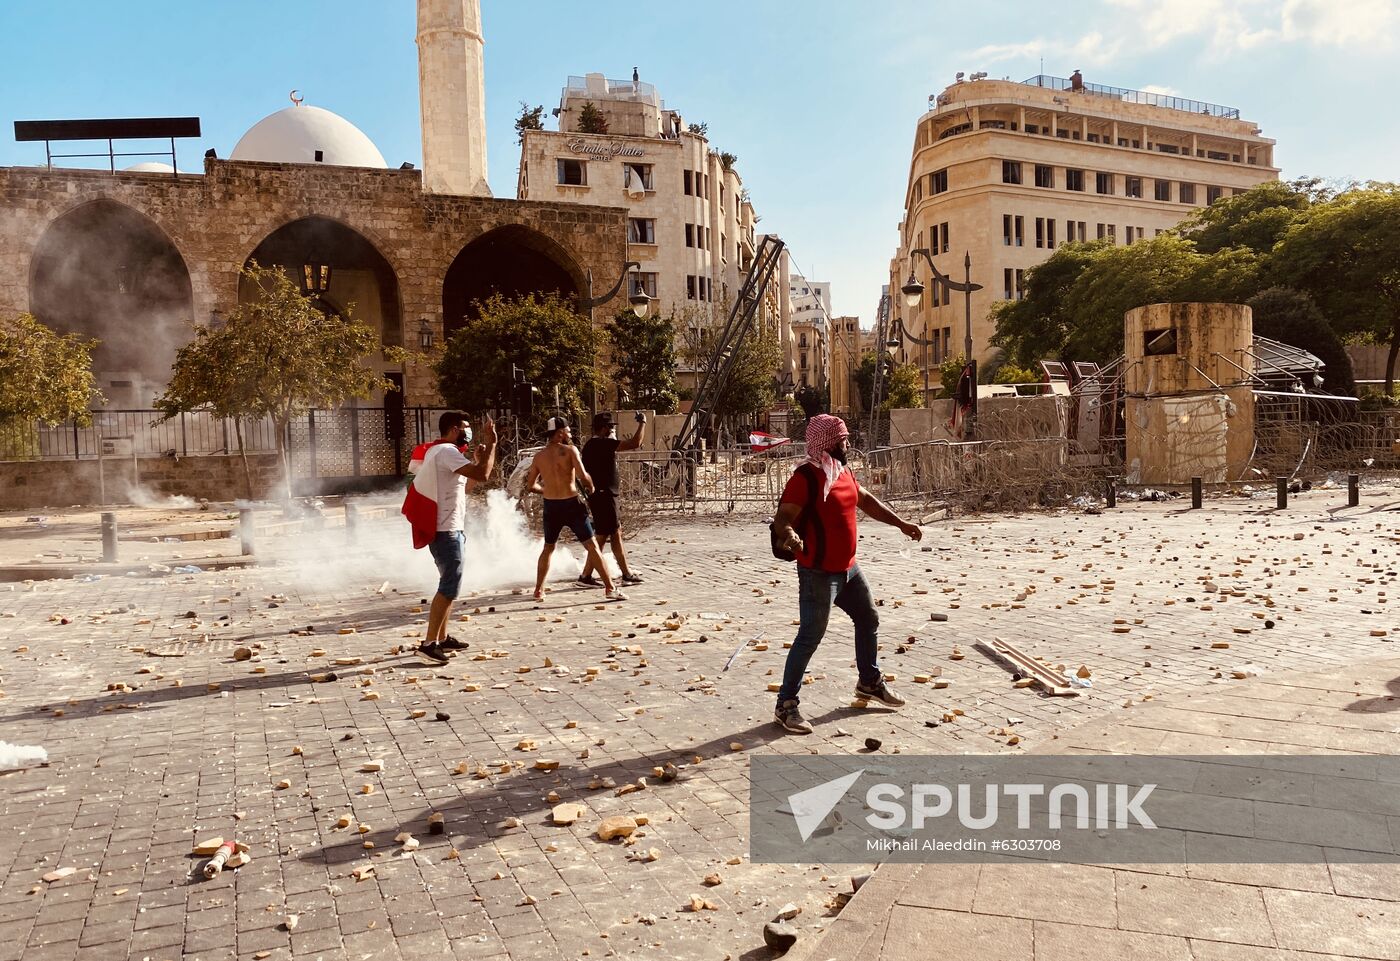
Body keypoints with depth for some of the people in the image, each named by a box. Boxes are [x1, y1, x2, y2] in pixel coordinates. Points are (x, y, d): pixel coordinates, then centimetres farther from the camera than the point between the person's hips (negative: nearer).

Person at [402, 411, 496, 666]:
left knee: (449, 584, 18)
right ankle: (429, 644, -13)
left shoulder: (438, 451, 18)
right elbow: (481, 474, -28)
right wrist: (491, 443, -18)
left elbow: (463, 483, 24)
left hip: (443, 529, 11)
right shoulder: (447, 451, -15)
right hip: (446, 530, -11)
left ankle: (442, 638, 25)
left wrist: (478, 458, 16)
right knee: (449, 587, -11)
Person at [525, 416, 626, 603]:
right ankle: (611, 588, 1)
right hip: (571, 504, -4)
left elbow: (530, 486, 12)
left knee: (548, 548, 22)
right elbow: (582, 476, -19)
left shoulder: (539, 456, 7)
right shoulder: (570, 450, -7)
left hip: (550, 506, 4)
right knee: (592, 547, 3)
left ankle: (538, 590, 23)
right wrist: (591, 486, 1)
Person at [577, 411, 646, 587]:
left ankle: (627, 574, 16)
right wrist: (642, 423, -6)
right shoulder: (604, 443, -16)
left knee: (616, 533, 12)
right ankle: (586, 576, 0)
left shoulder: (591, 445, 14)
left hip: (598, 495, 10)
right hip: (604, 496, -10)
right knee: (602, 537, -4)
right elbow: (635, 443, -20)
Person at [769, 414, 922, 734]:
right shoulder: (806, 477, -19)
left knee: (868, 620, 22)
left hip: (848, 568, 9)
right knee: (810, 636, -8)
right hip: (818, 573, -9)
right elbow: (782, 519, -25)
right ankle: (786, 705, 3)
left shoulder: (844, 472, 8)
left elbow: (867, 500, 23)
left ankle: (869, 682, 43)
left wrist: (901, 524, 22)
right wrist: (790, 535, -47)